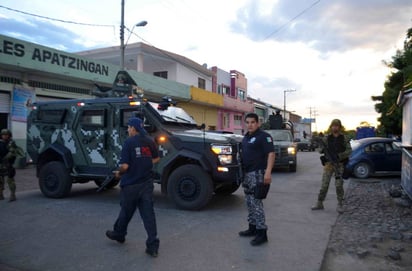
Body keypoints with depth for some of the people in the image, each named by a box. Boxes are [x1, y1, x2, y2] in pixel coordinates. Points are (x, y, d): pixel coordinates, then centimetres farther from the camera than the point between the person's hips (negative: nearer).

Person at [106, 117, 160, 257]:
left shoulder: (129, 142, -14)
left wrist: (119, 173, 1)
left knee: (126, 211, 16)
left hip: (131, 184, -4)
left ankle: (119, 234, 40)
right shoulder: (150, 141, 4)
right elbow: (156, 159, 15)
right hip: (147, 183, 5)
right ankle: (152, 246, 3)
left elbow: (125, 166, -18)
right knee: (148, 213, 4)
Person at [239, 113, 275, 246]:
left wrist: (268, 172, -27)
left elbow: (271, 153, -18)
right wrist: (241, 172, 19)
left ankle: (262, 233, -2)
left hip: (257, 173, -9)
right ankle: (252, 228, 25)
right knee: (249, 202, 14)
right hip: (247, 174, 9)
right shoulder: (246, 137, 16)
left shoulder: (263, 136, -10)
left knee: (256, 202, -9)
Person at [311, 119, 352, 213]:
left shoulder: (344, 138, 2)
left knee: (339, 185, -3)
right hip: (328, 163, 1)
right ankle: (319, 203, 10)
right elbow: (321, 149, 5)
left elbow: (349, 150, -4)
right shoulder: (327, 138, 6)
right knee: (324, 184, 0)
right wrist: (322, 149, -19)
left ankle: (340, 205, 10)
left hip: (339, 164, -1)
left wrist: (339, 156, -19)